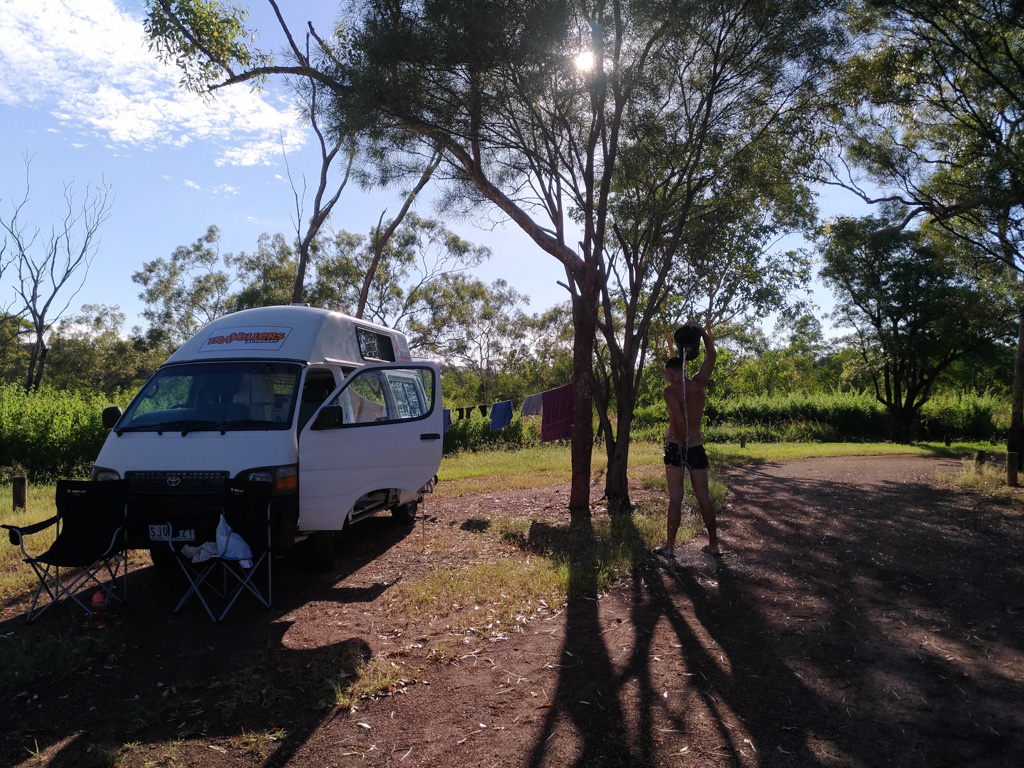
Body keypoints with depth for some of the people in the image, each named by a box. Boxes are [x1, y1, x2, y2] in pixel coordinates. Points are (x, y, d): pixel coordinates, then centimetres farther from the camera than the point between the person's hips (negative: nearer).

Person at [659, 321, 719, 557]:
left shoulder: (670, 390, -10)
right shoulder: (699, 383, 2)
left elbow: (679, 418, -23)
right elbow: (711, 354, 12)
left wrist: (682, 441, -17)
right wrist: (701, 331, 11)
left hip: (675, 447, -3)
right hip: (697, 447, 4)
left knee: (675, 497, 0)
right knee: (703, 496, 10)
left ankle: (670, 545, 5)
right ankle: (714, 544, 17)